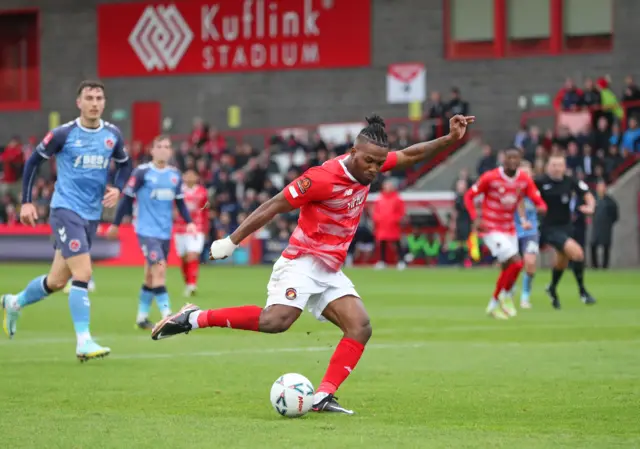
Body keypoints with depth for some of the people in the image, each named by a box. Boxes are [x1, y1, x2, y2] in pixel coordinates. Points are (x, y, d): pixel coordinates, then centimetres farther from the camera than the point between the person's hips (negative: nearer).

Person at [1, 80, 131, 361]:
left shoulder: (112, 135, 3)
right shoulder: (63, 134, -9)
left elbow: (124, 164, 20)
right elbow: (33, 161, 2)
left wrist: (117, 189, 1)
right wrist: (26, 202, -1)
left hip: (91, 216, 6)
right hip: (65, 210, -5)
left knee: (57, 280, 13)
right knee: (83, 273, -19)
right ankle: (84, 342, -17)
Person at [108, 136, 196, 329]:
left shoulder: (175, 175, 7)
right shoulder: (142, 172, -9)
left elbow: (180, 202, 14)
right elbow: (127, 198, -4)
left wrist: (189, 222, 0)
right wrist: (116, 224, 0)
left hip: (165, 232, 6)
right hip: (147, 231, -6)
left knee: (151, 276, 12)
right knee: (159, 269, -18)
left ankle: (142, 316, 23)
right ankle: (167, 315, -18)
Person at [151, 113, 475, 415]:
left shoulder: (369, 165, 3)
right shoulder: (323, 178, -19)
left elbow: (409, 155, 20)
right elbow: (275, 206, -15)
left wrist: (449, 140, 8)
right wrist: (232, 241, -14)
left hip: (330, 272, 8)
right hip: (302, 262, -8)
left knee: (360, 328, -11)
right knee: (275, 321, -30)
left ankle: (322, 397, -15)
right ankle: (193, 318, -17)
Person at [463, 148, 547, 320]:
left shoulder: (525, 180, -3)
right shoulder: (490, 177, -15)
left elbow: (539, 201, -4)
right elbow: (468, 196, -7)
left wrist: (541, 207, -29)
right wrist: (475, 219, -20)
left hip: (510, 229, 6)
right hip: (491, 229, -6)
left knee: (507, 269, 9)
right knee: (516, 262, -19)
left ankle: (494, 304, 28)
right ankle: (506, 295, 4)